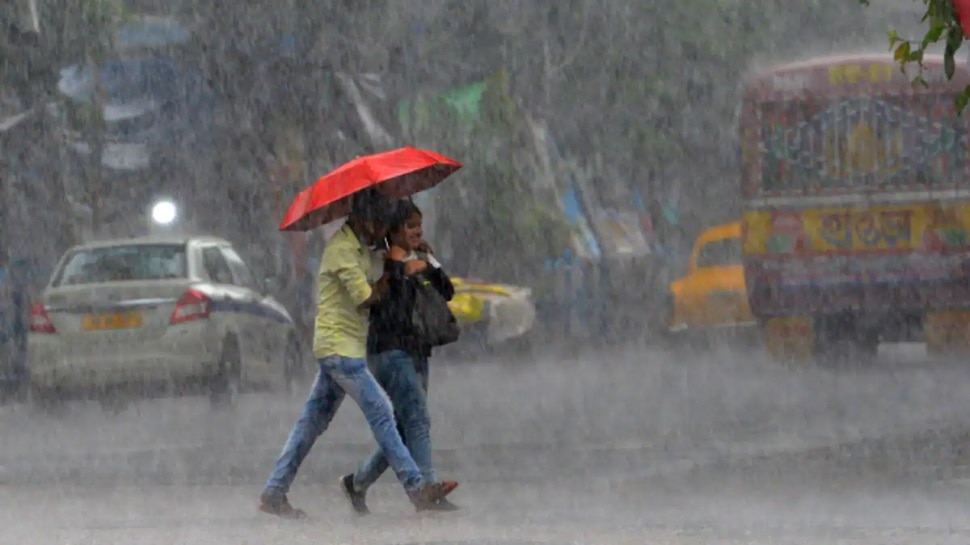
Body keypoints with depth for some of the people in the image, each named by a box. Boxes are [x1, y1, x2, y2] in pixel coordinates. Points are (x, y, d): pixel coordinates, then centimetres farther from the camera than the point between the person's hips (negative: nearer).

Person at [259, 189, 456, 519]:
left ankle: (274, 493, 11)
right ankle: (416, 487, -13)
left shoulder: (360, 248, 18)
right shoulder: (342, 250, -14)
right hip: (340, 346, -10)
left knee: (313, 422, 9)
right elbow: (365, 299, -17)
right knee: (381, 412, -11)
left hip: (339, 350, 10)